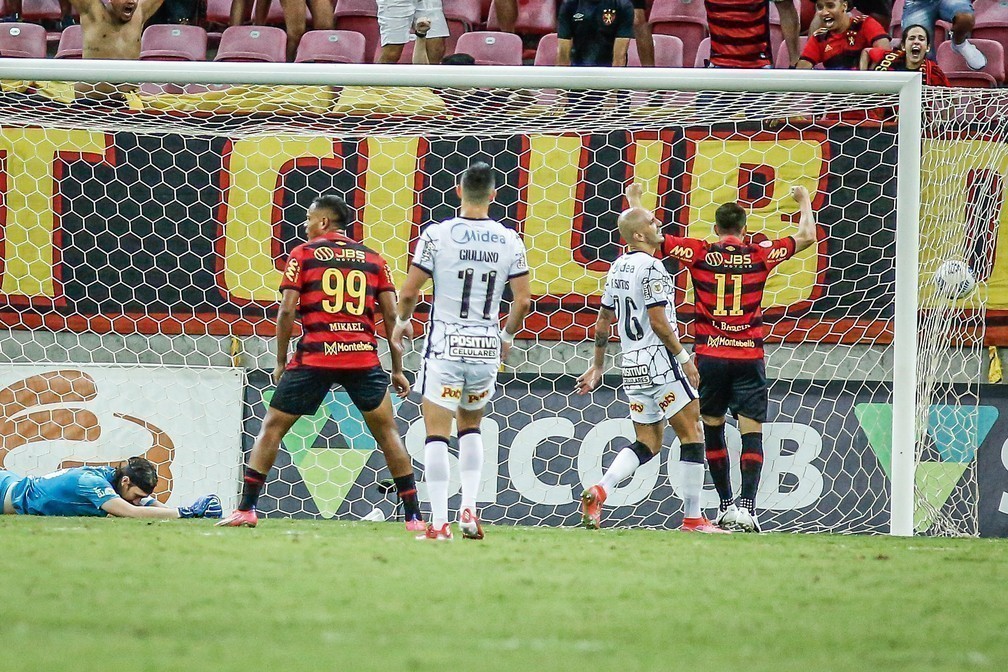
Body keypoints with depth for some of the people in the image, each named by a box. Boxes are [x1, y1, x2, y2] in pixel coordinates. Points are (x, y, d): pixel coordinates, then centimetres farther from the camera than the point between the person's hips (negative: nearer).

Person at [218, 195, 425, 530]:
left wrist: (280, 362, 7)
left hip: (314, 357, -2)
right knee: (387, 433, 11)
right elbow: (391, 314, 8)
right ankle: (413, 517, 6)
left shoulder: (303, 254, 5)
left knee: (272, 428, 9)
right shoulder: (373, 259, 12)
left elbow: (287, 309, -1)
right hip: (364, 357, 2)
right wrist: (397, 369, 13)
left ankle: (246, 509, 4)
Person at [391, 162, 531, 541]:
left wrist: (402, 321, 15)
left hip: (445, 344, -3)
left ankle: (439, 522, -5)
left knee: (436, 433, 1)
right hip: (486, 346, 3)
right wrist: (508, 335, 20)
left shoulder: (437, 235, -8)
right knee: (470, 427, 22)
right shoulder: (509, 241, 0)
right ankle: (469, 508, 9)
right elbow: (523, 300, 1)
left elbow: (410, 291, -6)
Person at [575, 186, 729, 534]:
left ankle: (599, 491, -9)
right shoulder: (651, 269, -14)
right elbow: (658, 322, -19)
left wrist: (598, 365, 25)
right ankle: (693, 517, 0)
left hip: (632, 366, 8)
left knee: (647, 443, 12)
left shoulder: (617, 268, 12)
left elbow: (603, 319, 18)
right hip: (660, 362, -8)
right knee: (691, 434, 1)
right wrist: (684, 357, -11)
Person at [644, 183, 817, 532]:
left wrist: (635, 201, 18)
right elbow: (806, 237, 10)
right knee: (752, 430, -2)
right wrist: (804, 202, 26)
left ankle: (725, 504, 16)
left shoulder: (699, 253, -1)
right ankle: (746, 504, -16)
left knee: (713, 428, 14)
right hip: (748, 357, -1)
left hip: (709, 356, 1)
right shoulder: (759, 255, 0)